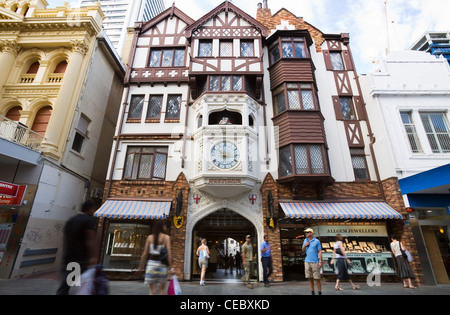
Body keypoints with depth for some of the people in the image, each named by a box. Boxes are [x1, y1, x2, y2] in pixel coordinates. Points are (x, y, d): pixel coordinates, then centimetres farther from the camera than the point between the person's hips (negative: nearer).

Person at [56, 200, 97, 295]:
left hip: (68, 259, 7)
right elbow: (90, 240, -19)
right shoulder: (89, 220, -8)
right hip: (82, 259, -7)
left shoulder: (70, 220, 17)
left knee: (63, 288, 6)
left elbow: (66, 240, 22)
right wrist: (93, 257, -25)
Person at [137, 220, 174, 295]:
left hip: (151, 263, 2)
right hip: (162, 264, -2)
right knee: (162, 288, 16)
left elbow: (145, 253, 3)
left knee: (152, 290, 10)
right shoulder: (166, 237, -6)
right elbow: (168, 252, -11)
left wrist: (141, 267, 12)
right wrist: (170, 267, -7)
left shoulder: (150, 237, 3)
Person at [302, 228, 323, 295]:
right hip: (307, 262, 4)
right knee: (310, 278, 8)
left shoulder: (317, 241, -3)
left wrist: (320, 261, -9)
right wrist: (305, 245, -4)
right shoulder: (305, 240, 10)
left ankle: (320, 293, 13)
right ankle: (312, 292, 18)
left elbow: (319, 252, -3)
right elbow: (303, 250, 16)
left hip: (315, 262, -4)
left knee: (317, 278, 1)